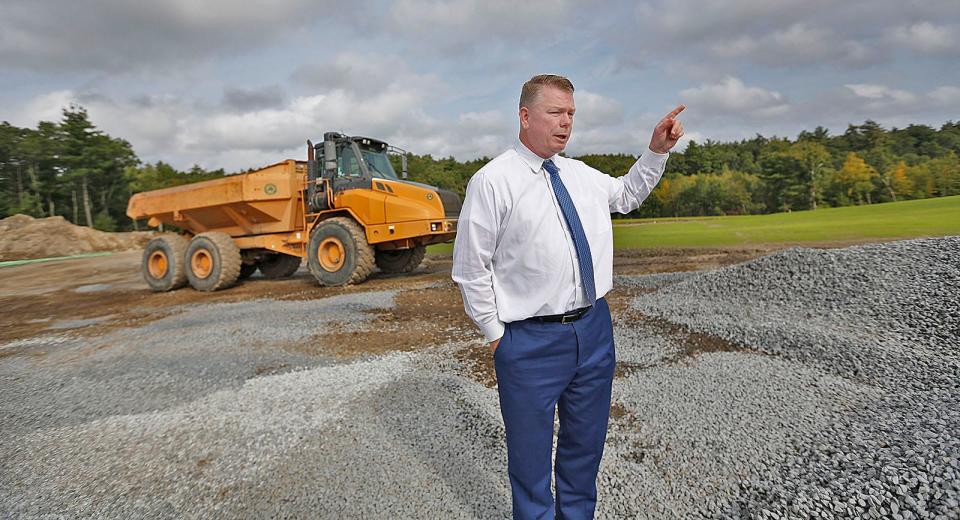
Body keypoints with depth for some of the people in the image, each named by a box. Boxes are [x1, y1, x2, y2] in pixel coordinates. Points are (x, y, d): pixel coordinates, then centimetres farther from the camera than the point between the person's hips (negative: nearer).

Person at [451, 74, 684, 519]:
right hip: (531, 340, -6)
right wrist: (496, 334, -7)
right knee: (531, 454, 14)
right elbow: (471, 268, -9)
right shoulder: (492, 181, -12)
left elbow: (627, 194, 28)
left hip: (595, 329, 6)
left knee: (586, 444, 23)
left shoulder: (582, 175, 7)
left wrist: (657, 150, 14)